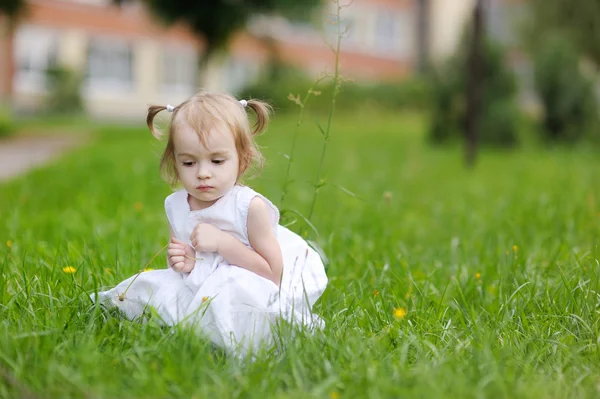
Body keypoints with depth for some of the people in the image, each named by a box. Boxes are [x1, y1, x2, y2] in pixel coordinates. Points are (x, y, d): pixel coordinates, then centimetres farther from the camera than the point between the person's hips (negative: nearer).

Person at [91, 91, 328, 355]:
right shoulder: (175, 206, 2)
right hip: (198, 288, 6)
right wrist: (182, 263, -10)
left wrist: (223, 242, -23)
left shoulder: (250, 207, -15)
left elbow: (274, 273, -16)